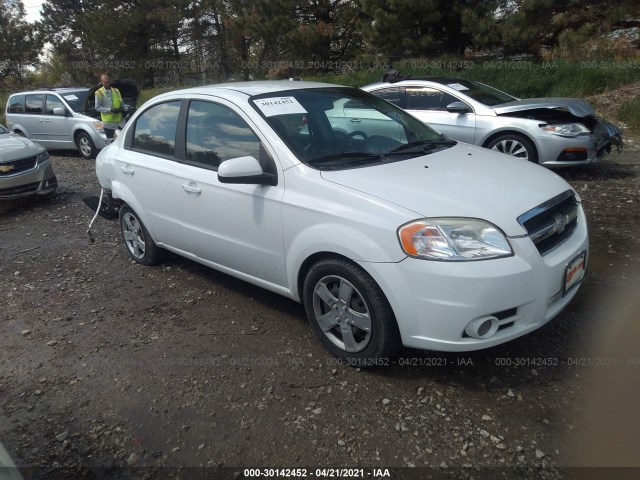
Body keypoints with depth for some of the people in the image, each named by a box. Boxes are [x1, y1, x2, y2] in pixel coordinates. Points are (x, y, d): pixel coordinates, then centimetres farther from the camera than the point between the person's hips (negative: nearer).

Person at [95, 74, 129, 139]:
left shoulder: (116, 91, 12)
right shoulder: (99, 93, -1)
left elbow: (122, 103, 16)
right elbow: (98, 107, -5)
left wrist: (126, 108, -7)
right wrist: (110, 110, -18)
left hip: (119, 120, 3)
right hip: (108, 122, -3)